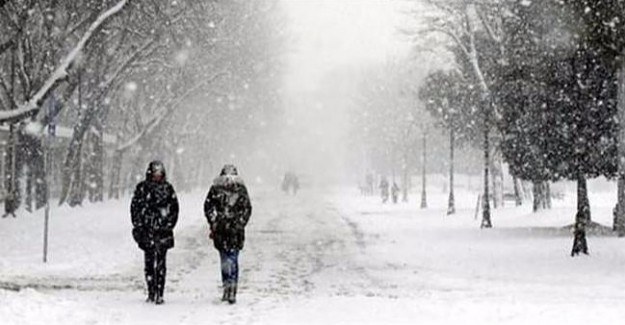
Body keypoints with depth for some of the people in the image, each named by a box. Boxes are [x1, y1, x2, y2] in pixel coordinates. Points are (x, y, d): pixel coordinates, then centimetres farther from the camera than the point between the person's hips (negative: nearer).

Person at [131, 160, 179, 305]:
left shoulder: (167, 188, 8)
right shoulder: (142, 188, 5)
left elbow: (174, 208, 11)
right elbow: (135, 207, 7)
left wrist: (169, 225, 2)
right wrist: (138, 226, 0)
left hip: (163, 230, 0)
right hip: (147, 230, 0)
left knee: (161, 263, -5)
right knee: (149, 262, 4)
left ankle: (159, 294, -5)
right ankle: (151, 293, 11)